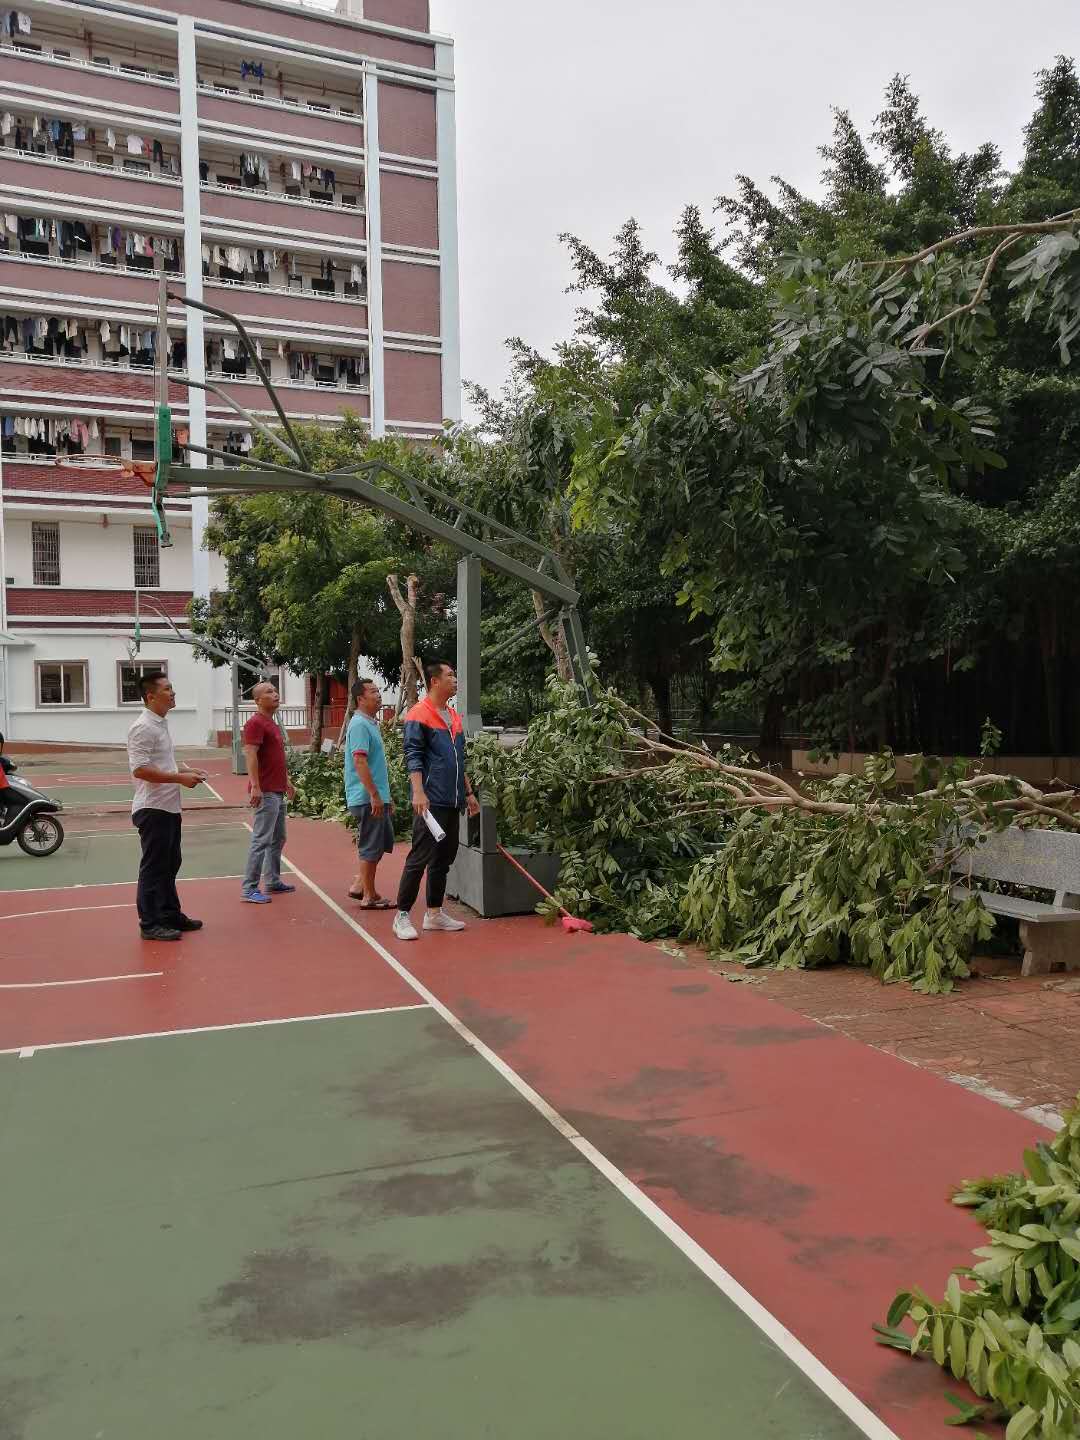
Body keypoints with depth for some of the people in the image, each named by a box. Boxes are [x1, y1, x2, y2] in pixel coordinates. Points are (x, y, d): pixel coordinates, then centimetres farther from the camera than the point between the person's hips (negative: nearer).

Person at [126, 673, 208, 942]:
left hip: (169, 807, 10)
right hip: (153, 809, -10)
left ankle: (171, 915, 28)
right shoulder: (143, 728, -17)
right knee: (153, 868, -2)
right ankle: (150, 924, 6)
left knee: (169, 865, 17)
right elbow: (140, 769, -25)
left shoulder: (161, 724, 14)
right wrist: (180, 778, -22)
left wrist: (185, 770, 10)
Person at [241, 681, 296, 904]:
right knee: (261, 840, -8)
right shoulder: (256, 723, -13)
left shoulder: (273, 724, 18)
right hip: (265, 792, -10)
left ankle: (273, 881, 25)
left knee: (278, 839, 16)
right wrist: (255, 787, -27)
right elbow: (250, 756, -21)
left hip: (278, 791, 10)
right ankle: (249, 889, -5)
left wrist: (287, 781, 26)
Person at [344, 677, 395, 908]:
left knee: (383, 843, 16)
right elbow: (359, 761, -23)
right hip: (368, 799, -10)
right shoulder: (359, 725, -15)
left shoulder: (371, 724, 17)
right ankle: (369, 897, 7)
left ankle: (360, 885, 24)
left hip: (377, 798, 10)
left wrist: (386, 796, 24)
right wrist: (374, 795, -25)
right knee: (371, 848, -2)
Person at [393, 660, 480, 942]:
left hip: (453, 802, 8)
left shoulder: (454, 717, 17)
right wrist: (418, 792, -24)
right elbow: (413, 757, -14)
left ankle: (434, 913, 22)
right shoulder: (419, 715, -8)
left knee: (444, 859, 13)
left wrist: (468, 793, 22)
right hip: (431, 801, -8)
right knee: (419, 858, -6)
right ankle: (402, 915, 1)